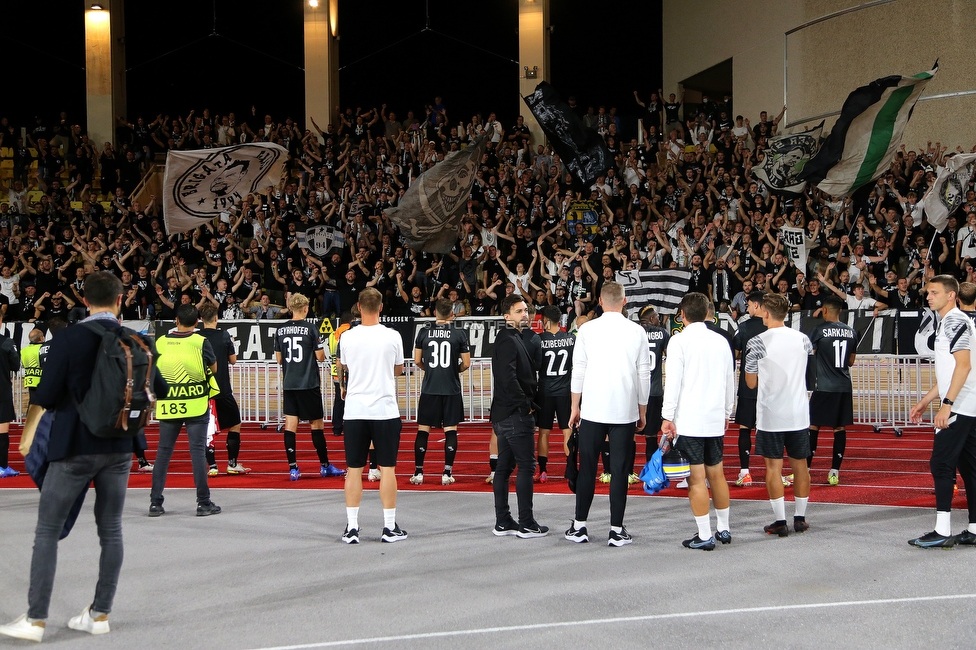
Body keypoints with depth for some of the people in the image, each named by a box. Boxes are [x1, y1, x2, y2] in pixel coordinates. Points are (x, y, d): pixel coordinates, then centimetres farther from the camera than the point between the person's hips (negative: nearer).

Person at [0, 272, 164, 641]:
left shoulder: (68, 339, -13)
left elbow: (46, 397, -14)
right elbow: (159, 389, 10)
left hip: (74, 447, -4)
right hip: (119, 448, 4)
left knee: (47, 531, 4)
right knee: (111, 531, 12)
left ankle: (35, 620, 4)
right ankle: (100, 614, 16)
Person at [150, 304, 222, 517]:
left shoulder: (160, 342, 2)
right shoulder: (201, 342, -6)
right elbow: (213, 368, 8)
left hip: (167, 405, 2)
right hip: (196, 404, -2)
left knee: (163, 452, 8)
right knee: (198, 451, 1)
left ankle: (155, 502, 9)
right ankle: (204, 503, 3)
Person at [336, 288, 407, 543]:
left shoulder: (347, 337, -1)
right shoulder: (392, 337, -4)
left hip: (355, 411, 1)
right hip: (385, 410, -1)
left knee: (354, 469, 6)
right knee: (387, 468, 5)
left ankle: (352, 528, 7)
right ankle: (390, 527, 8)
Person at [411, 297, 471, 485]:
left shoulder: (424, 332, 1)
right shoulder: (459, 333, -4)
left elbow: (417, 361, 5)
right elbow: (466, 364, -2)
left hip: (429, 388, 1)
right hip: (451, 389, -1)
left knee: (423, 430, 8)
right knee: (450, 430, 5)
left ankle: (418, 473, 9)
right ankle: (447, 473, 3)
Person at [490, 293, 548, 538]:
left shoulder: (513, 339, 19)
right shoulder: (509, 341, -13)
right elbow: (508, 378, -25)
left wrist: (527, 404, 13)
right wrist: (526, 405, -17)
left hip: (504, 414, 10)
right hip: (516, 415, -10)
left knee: (504, 467, 11)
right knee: (526, 466, -6)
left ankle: (502, 522, 16)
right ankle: (526, 523, -3)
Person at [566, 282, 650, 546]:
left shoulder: (587, 329, 0)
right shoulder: (637, 331, 1)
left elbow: (578, 371, 1)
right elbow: (644, 374, 3)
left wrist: (575, 407, 9)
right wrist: (642, 411, 12)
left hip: (592, 410, 0)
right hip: (625, 410, 0)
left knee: (587, 468, 8)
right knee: (619, 471, 3)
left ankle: (579, 526, 12)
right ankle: (616, 530, 4)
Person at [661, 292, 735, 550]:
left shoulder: (680, 341, -7)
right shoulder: (721, 341, 9)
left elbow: (673, 381, -12)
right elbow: (730, 381, 15)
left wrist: (668, 417, -8)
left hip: (688, 420, -5)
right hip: (716, 419, 6)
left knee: (697, 478, -3)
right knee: (717, 474, 15)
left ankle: (704, 536, -1)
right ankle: (723, 529, 22)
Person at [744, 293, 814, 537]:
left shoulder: (757, 343, -10)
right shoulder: (803, 339, 2)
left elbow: (751, 383, -3)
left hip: (770, 414, -4)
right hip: (799, 413, 4)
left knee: (774, 466, 2)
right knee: (800, 464, 12)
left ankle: (780, 521, 1)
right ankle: (800, 518, 18)